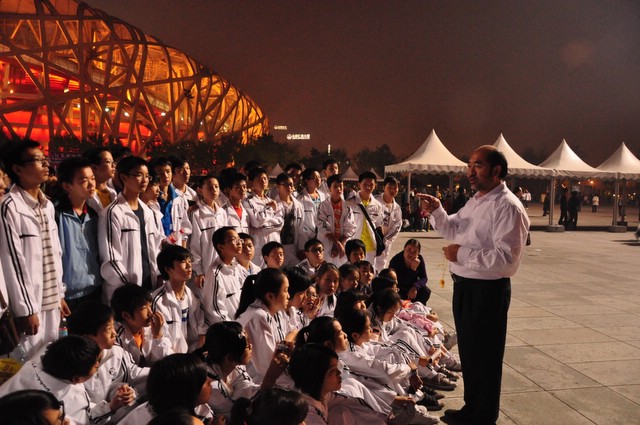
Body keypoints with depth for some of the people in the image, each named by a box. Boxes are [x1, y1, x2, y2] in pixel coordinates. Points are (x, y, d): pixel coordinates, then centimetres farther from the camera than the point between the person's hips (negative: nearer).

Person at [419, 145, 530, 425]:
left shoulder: (507, 207, -19)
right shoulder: (475, 201, 12)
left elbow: (506, 257, -26)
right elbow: (452, 230, 21)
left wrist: (463, 254, -22)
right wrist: (437, 211, 2)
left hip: (487, 291, -9)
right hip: (465, 286, 10)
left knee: (484, 356, 8)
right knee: (467, 352, 21)